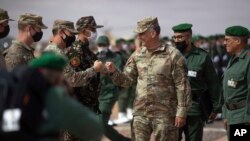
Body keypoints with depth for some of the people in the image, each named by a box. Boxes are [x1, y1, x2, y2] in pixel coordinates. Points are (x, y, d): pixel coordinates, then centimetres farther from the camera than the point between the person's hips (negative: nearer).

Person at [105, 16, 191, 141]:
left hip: (164, 114, -4)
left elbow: (182, 86, -8)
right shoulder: (137, 55, 7)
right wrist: (114, 72, -11)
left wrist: (181, 112, -11)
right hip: (140, 113, 5)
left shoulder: (172, 55, -8)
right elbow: (126, 80, 9)